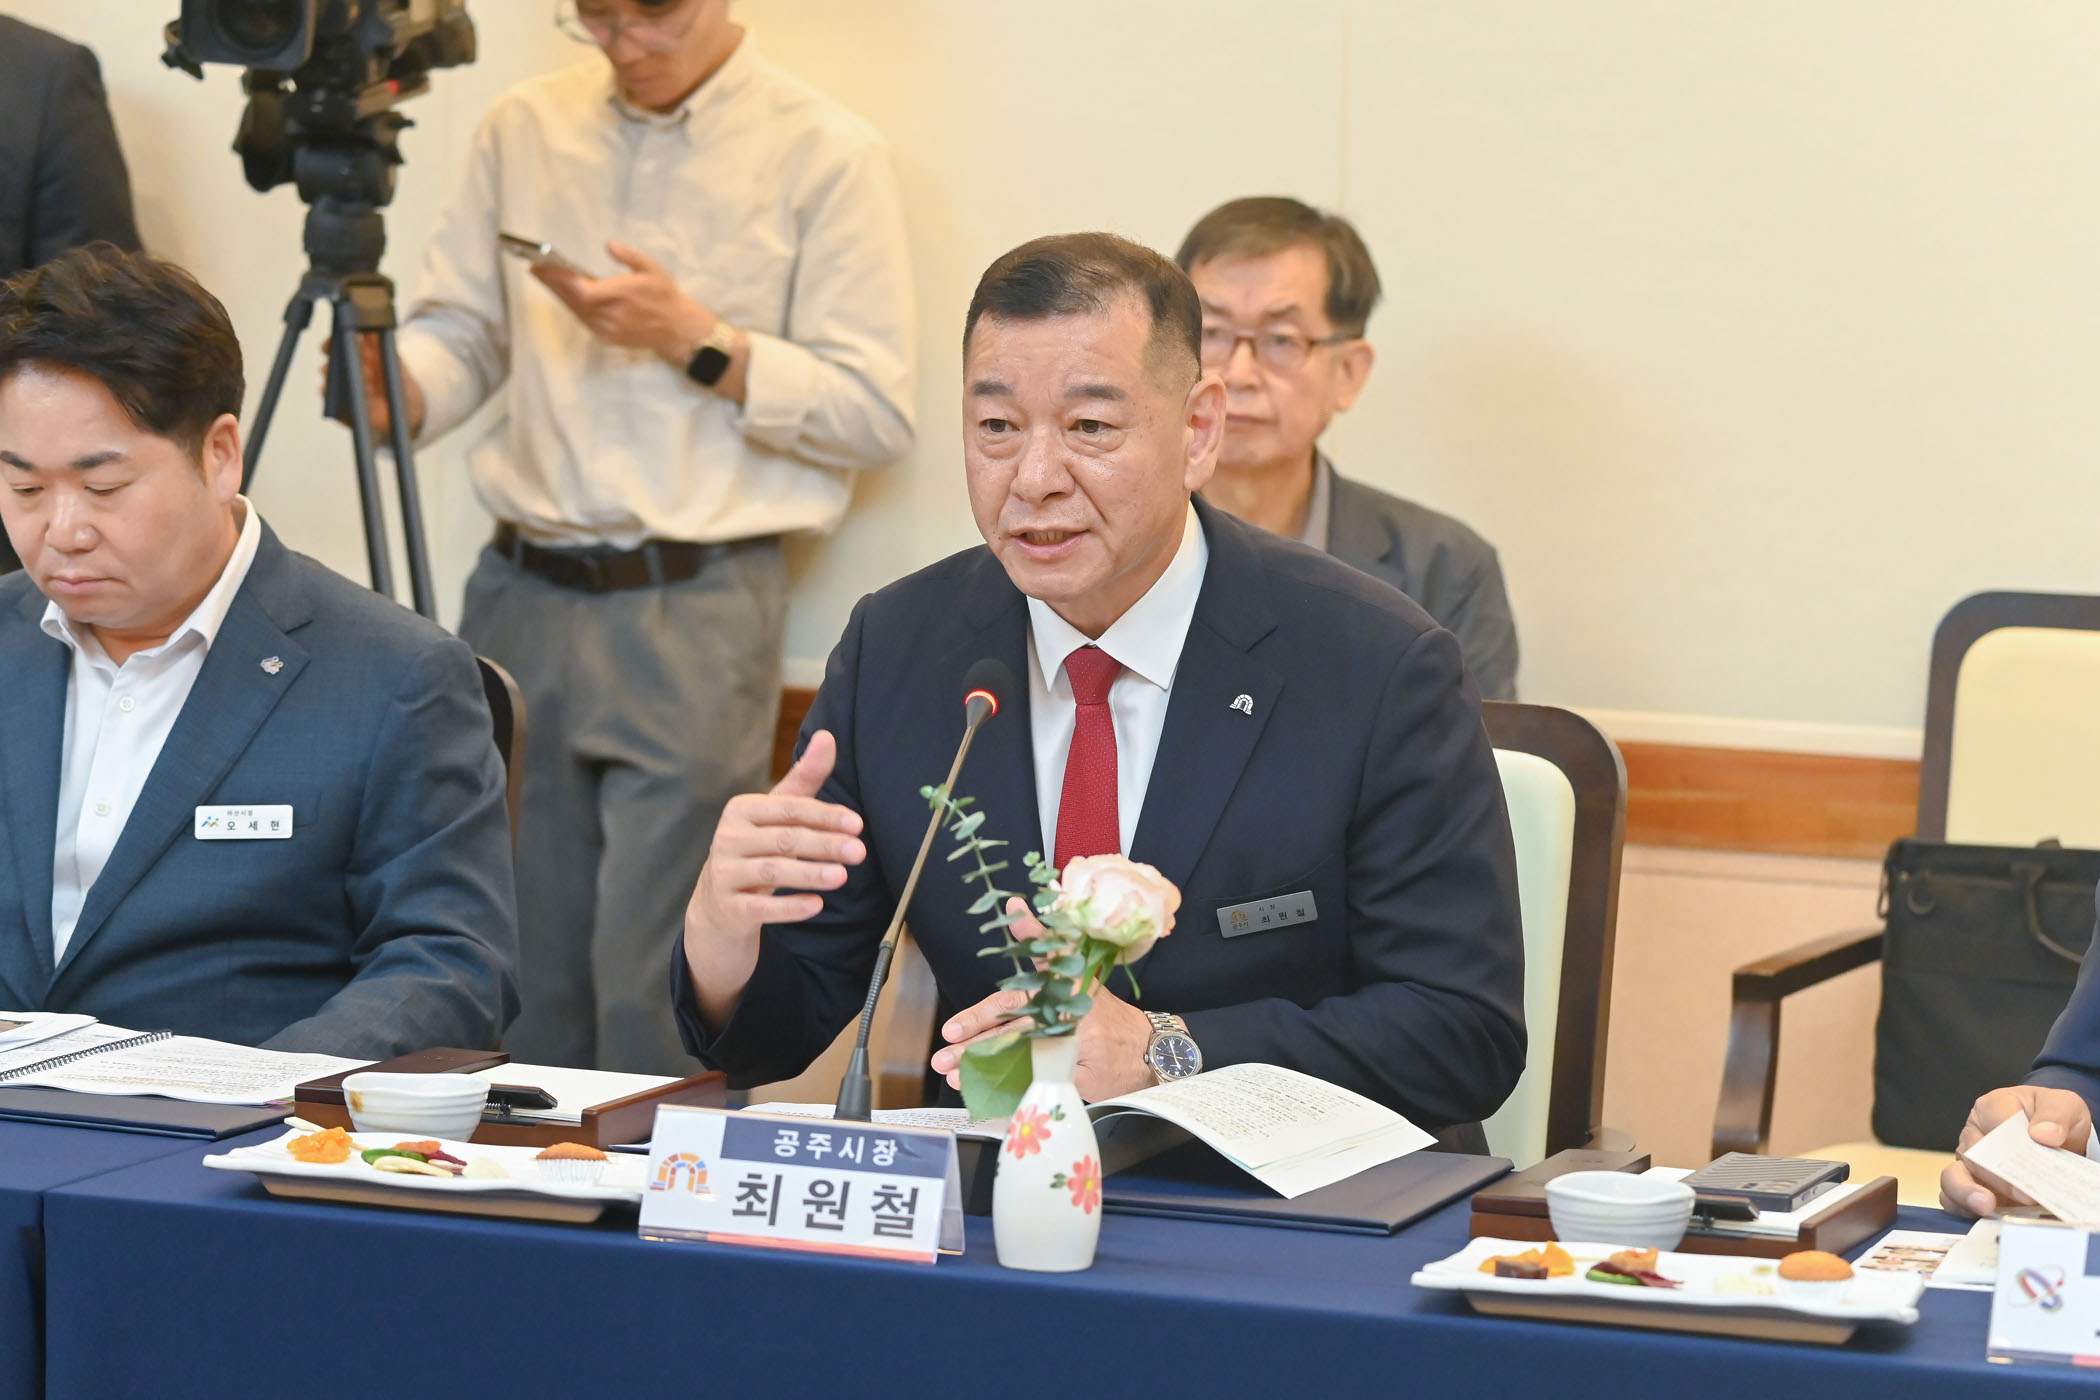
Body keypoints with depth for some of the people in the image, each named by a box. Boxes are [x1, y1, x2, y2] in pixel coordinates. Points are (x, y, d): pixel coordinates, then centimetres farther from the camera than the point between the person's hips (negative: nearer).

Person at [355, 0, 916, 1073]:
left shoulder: (824, 156, -1)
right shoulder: (524, 128, 12)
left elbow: (877, 412, -5)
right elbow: (460, 334, 14)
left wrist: (697, 342, -14)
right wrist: (392, 391, -8)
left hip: (693, 612, -4)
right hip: (521, 594, 4)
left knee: (653, 986, -8)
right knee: (523, 979, 7)